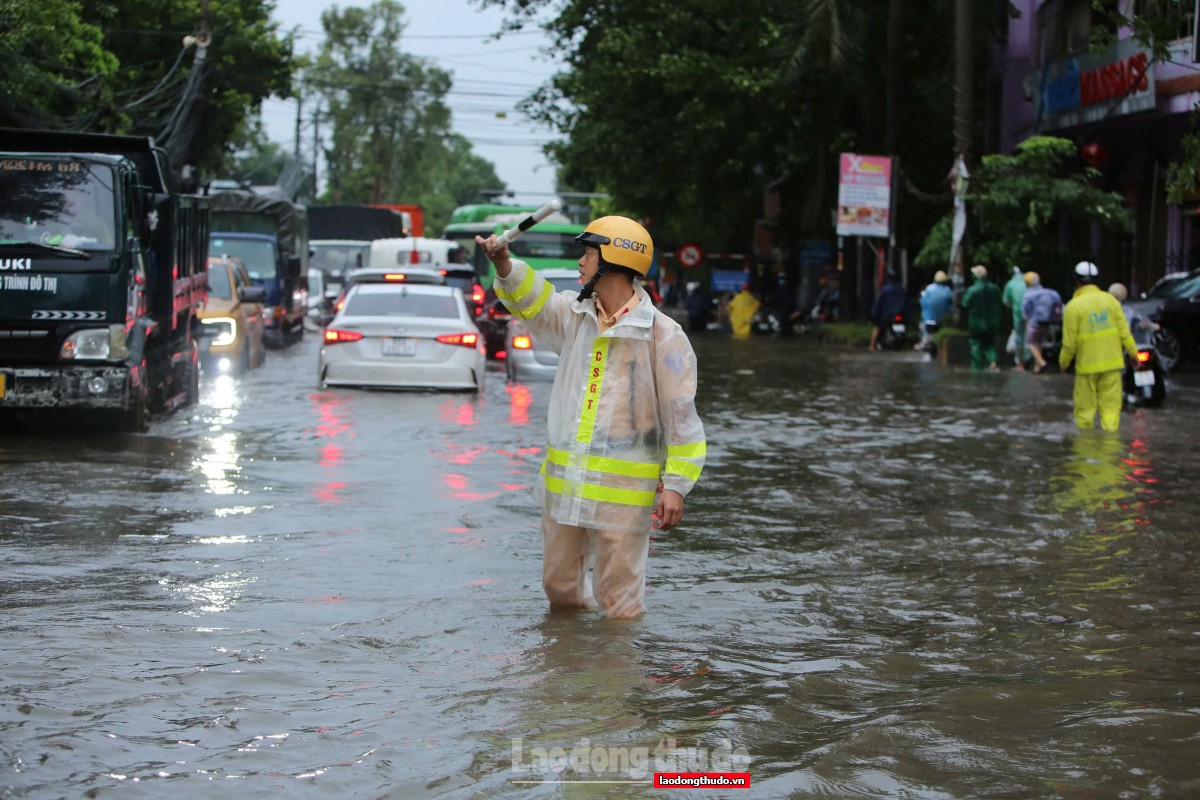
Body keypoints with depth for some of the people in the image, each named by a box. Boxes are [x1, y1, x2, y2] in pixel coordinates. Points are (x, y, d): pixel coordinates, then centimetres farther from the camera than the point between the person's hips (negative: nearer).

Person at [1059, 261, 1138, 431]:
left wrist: (1064, 362, 7)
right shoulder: (1110, 299, 2)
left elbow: (1070, 342, -8)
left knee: (1085, 408, 9)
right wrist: (1133, 352, 11)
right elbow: (1124, 331, 1)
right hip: (1112, 363, 3)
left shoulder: (1074, 306, -8)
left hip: (1087, 365, -3)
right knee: (1110, 406, 4)